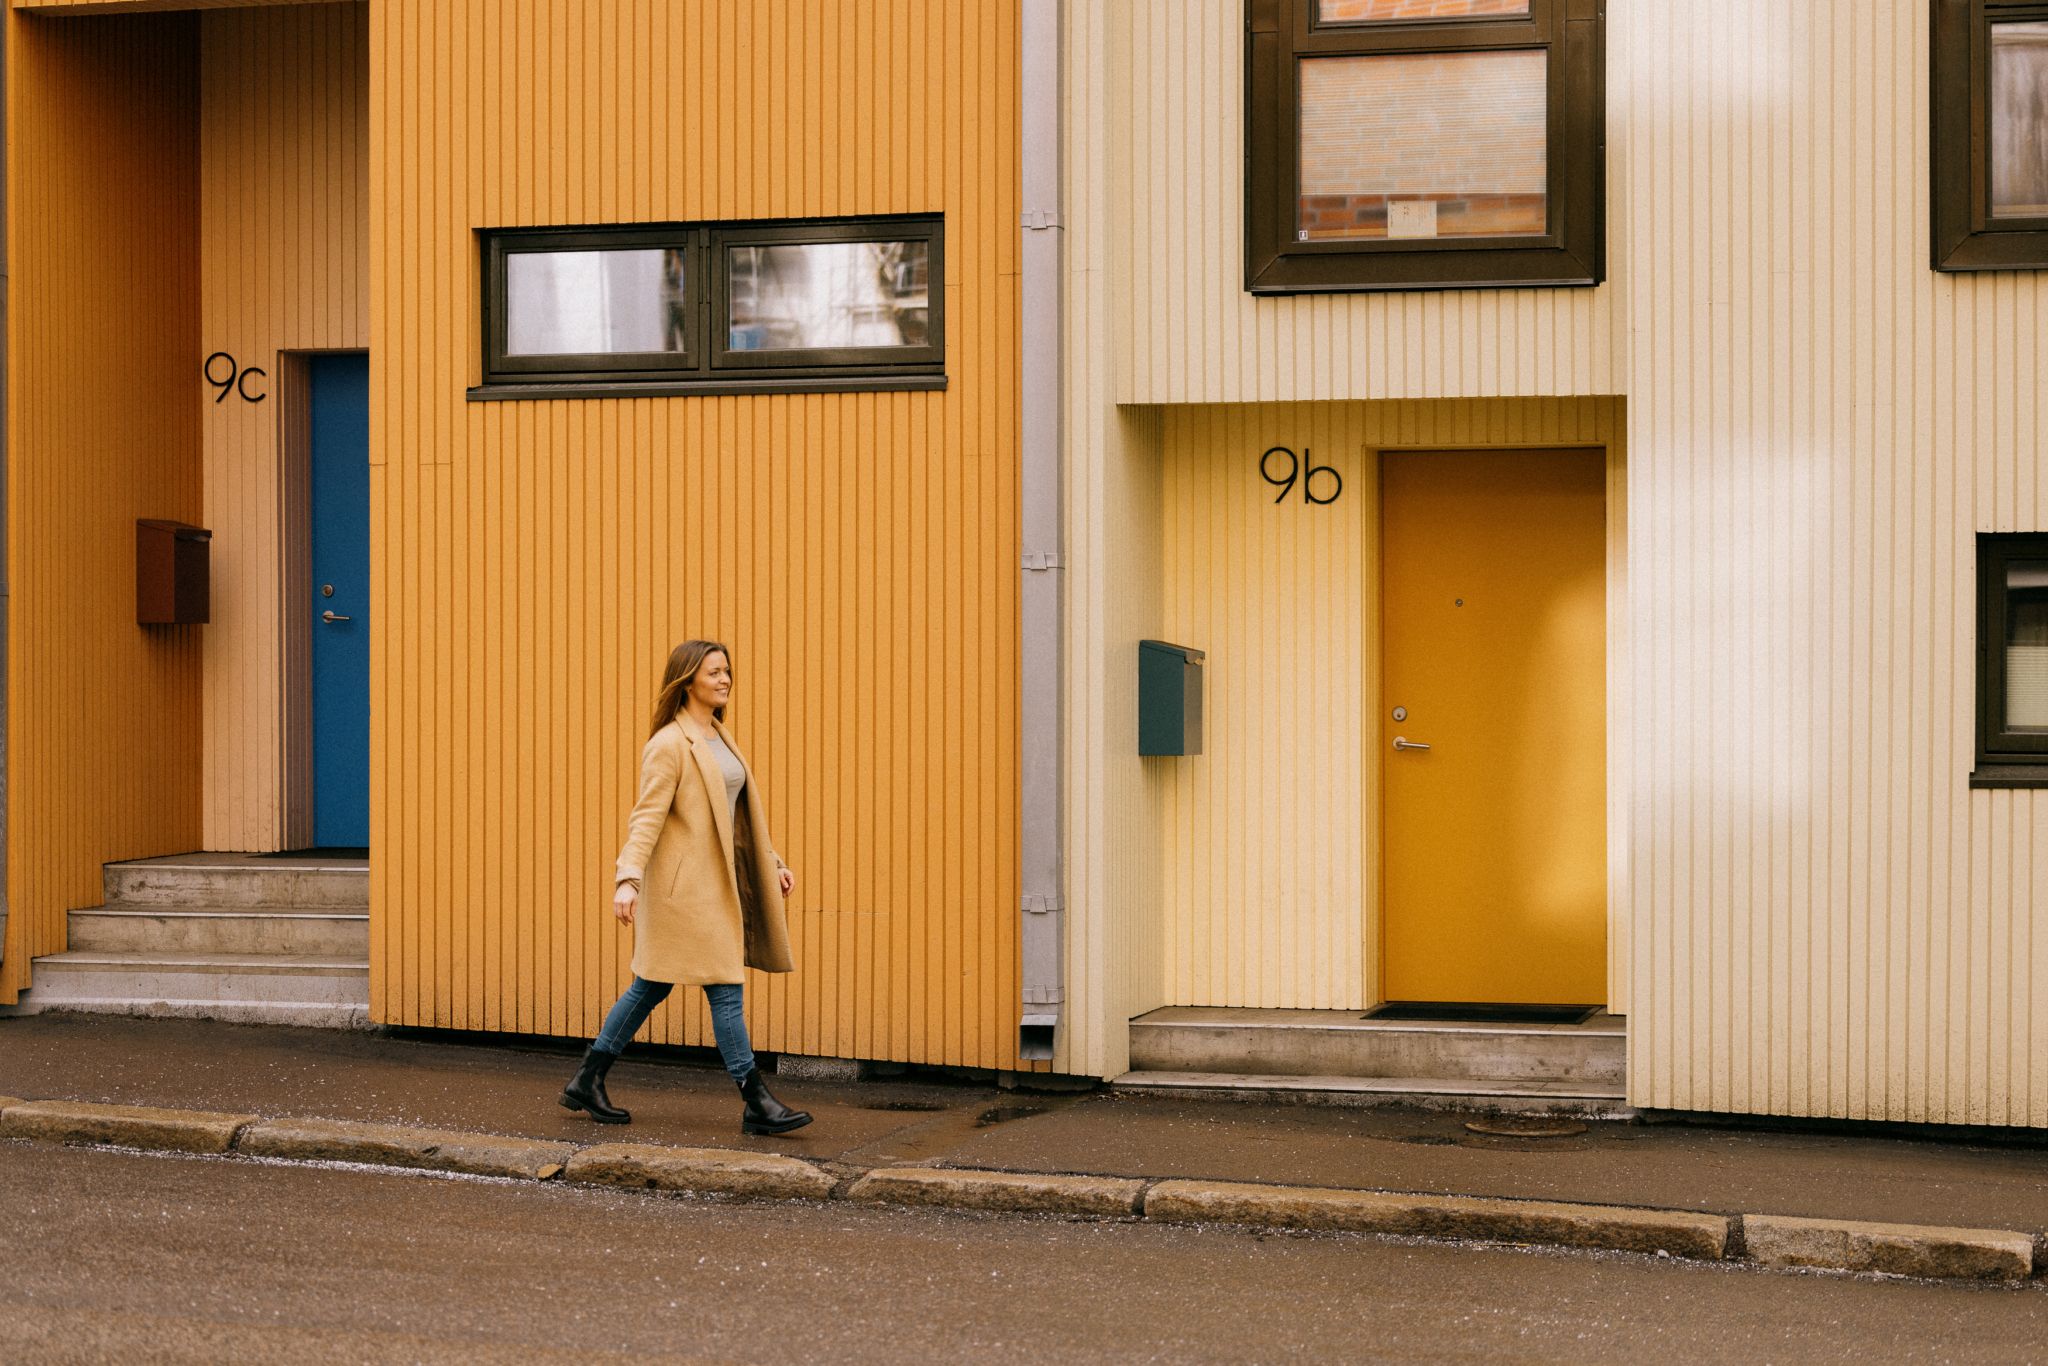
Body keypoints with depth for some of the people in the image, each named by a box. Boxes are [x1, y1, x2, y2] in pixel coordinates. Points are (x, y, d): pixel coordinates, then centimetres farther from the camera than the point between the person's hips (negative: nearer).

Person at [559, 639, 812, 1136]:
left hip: (715, 880, 9)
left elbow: (744, 811, 23)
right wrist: (628, 879, -28)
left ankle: (586, 1082, 21)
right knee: (725, 987, -8)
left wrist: (773, 863, 22)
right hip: (684, 883, -9)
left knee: (652, 986, 13)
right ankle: (756, 1104, -4)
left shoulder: (720, 737, 16)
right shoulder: (668, 745, -12)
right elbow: (647, 816, -19)